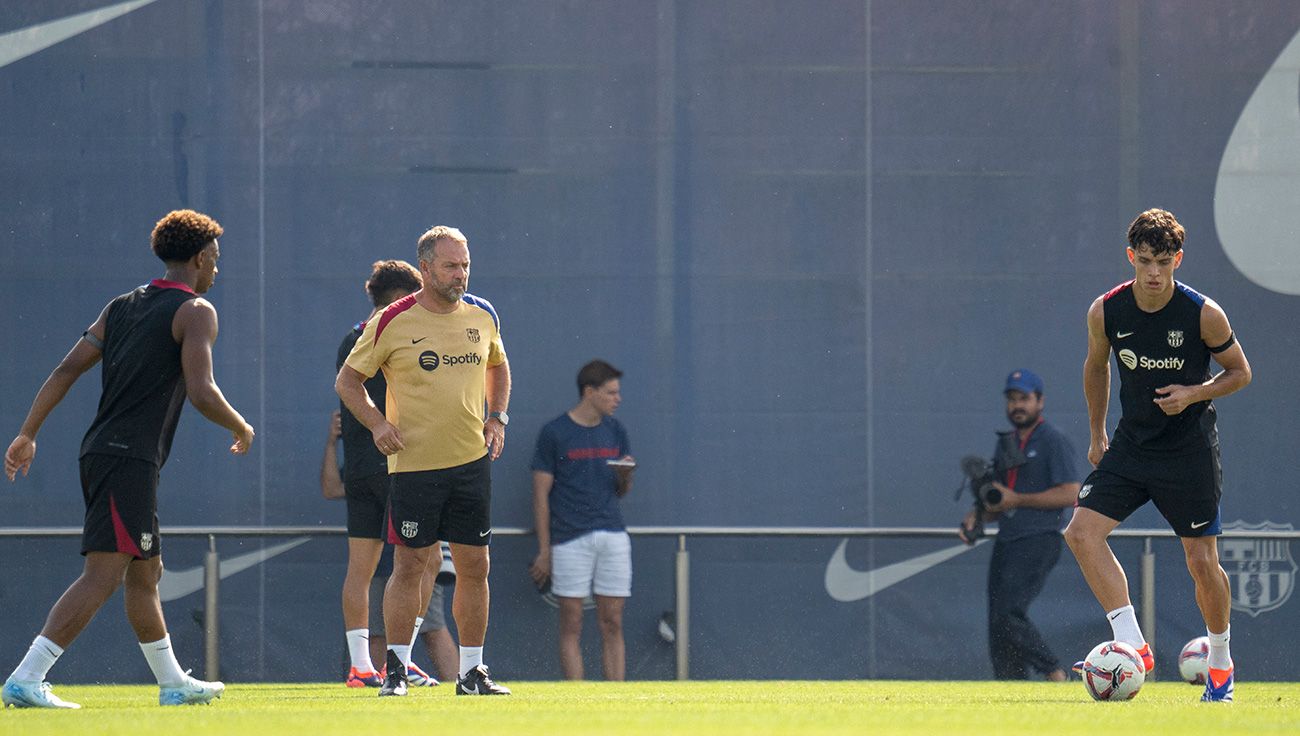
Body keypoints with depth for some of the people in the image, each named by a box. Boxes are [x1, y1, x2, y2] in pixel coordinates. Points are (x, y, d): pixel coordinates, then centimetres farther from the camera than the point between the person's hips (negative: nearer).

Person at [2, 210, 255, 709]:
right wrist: (242, 429, 2)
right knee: (102, 575, -14)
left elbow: (66, 371, 11)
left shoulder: (122, 307, 17)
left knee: (144, 574, 18)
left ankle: (173, 683, 29)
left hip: (99, 452, 9)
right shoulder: (195, 311, -5)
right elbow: (201, 393, -16)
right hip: (131, 461, -9)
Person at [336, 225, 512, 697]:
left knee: (474, 567, 4)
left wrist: (497, 417, 12)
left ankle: (472, 672, 11)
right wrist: (377, 424, -11)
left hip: (472, 460, 4)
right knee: (409, 565, -4)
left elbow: (497, 366, 26)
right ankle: (396, 667, 5)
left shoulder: (482, 316, 7)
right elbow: (347, 381, 3)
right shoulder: (391, 323, -6)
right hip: (414, 463, -4)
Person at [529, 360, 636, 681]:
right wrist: (544, 551, -3)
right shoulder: (554, 433, 0)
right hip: (570, 541, -4)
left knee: (612, 624, 1)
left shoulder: (615, 431, 14)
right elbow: (541, 494, 0)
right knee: (571, 626, -4)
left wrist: (626, 475, -3)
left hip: (612, 537, 4)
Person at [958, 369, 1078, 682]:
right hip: (1006, 544, 8)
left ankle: (1055, 675, -12)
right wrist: (977, 515, 7)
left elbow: (1070, 494, -13)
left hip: (1038, 542, -8)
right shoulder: (1005, 444, 21)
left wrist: (1016, 500, -13)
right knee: (998, 628, 1)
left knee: (1008, 614, -22)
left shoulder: (1052, 442, -3)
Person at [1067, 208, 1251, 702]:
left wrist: (1193, 394, -17)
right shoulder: (1105, 312, -6)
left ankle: (1220, 661, 24)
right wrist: (1096, 434, 17)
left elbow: (1239, 372, 0)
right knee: (1082, 532, -16)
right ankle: (1132, 645, -16)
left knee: (1202, 561, 0)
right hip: (1130, 446, 3)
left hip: (1190, 451, -3)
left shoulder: (1204, 315, -14)